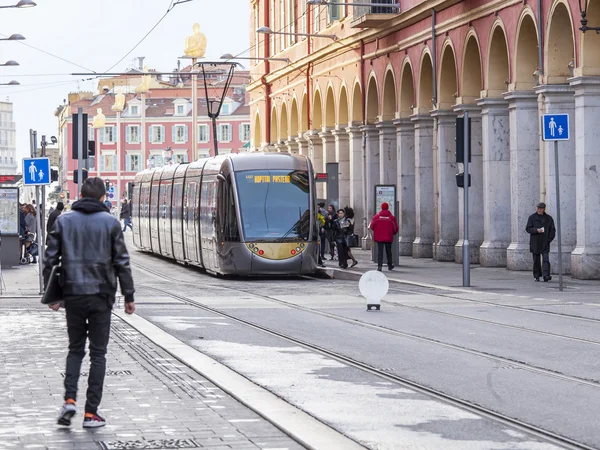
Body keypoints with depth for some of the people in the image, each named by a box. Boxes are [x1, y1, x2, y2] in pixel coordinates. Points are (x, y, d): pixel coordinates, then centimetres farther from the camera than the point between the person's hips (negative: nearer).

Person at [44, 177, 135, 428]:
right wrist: (128, 297, 3)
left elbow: (50, 260, 2)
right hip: (101, 296, -2)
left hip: (72, 295, 2)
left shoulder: (63, 221, 2)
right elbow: (122, 263, -3)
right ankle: (91, 413, 4)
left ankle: (69, 400, -2)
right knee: (98, 353, 5)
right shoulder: (110, 223, -3)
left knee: (75, 349, 16)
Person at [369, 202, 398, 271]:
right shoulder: (392, 217, -5)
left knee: (380, 251, 0)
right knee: (388, 251, 14)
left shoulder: (376, 216, -5)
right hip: (388, 237, 0)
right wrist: (392, 233, 21)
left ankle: (379, 266, -11)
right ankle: (390, 265, 22)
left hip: (379, 237, 0)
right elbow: (395, 229, 0)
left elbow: (371, 226, 2)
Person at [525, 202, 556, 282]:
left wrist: (549, 239, -2)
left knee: (546, 259, -12)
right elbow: (528, 228, 0)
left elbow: (552, 230, 12)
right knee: (536, 260, 5)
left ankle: (546, 275, -19)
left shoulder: (549, 218, 7)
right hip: (535, 243, 0)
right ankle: (536, 276, 14)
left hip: (545, 243, 0)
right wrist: (536, 230, -17)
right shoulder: (532, 217, 5)